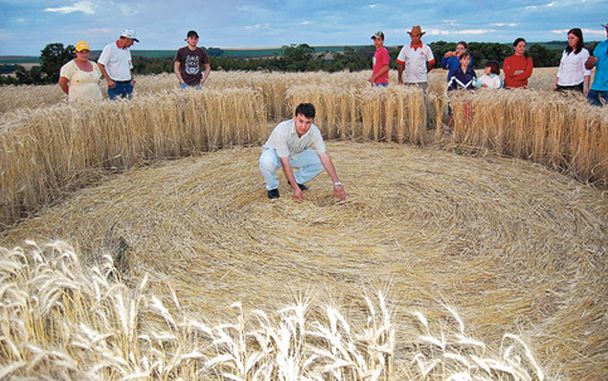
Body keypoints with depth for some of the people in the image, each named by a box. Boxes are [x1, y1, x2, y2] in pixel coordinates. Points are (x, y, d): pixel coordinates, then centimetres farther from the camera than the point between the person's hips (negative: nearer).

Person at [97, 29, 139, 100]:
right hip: (115, 84, -7)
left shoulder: (127, 51, 17)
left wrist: (132, 78, 8)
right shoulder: (110, 48, -5)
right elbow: (100, 64, -9)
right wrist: (108, 80, -14)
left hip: (128, 83, 7)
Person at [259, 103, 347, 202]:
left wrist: (337, 183, -33)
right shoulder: (282, 130, -37)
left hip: (295, 154, 4)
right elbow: (285, 163, -35)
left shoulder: (314, 131, -25)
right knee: (267, 162, -38)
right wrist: (295, 188, -36)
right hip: (274, 152, -4)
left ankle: (297, 180, 8)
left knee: (319, 161, -16)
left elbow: (325, 157, -26)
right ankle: (272, 187, -7)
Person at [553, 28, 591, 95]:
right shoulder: (565, 52, 19)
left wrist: (586, 87, -17)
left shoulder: (584, 52, 1)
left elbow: (587, 72, -7)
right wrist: (555, 83, 11)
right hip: (561, 86, 5)